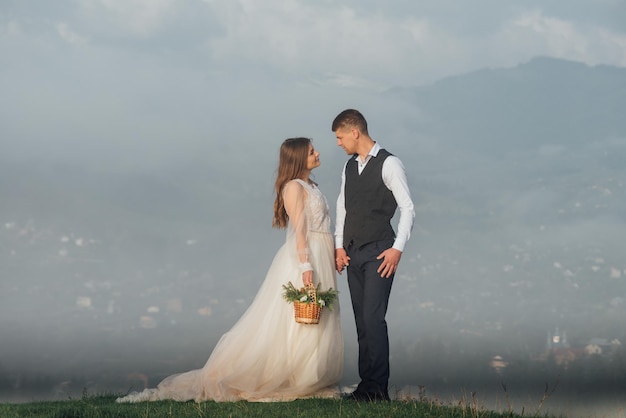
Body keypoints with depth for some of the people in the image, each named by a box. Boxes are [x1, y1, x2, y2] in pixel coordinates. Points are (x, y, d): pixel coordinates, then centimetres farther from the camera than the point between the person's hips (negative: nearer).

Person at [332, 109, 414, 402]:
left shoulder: (389, 164, -6)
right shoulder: (349, 167, 15)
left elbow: (407, 207, -9)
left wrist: (397, 248, -14)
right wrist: (339, 245, 9)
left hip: (379, 252, -7)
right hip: (353, 253, 7)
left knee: (373, 318, -13)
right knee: (361, 321, 6)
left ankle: (377, 388, -10)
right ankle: (366, 385, 9)